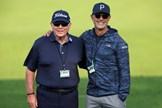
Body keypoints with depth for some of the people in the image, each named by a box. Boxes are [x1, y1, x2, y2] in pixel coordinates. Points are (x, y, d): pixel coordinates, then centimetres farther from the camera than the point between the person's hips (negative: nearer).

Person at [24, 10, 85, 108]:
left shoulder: (78, 43, 5)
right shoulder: (40, 43, -1)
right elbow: (30, 69, 3)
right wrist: (30, 94, -2)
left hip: (70, 96, 2)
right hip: (46, 96, -2)